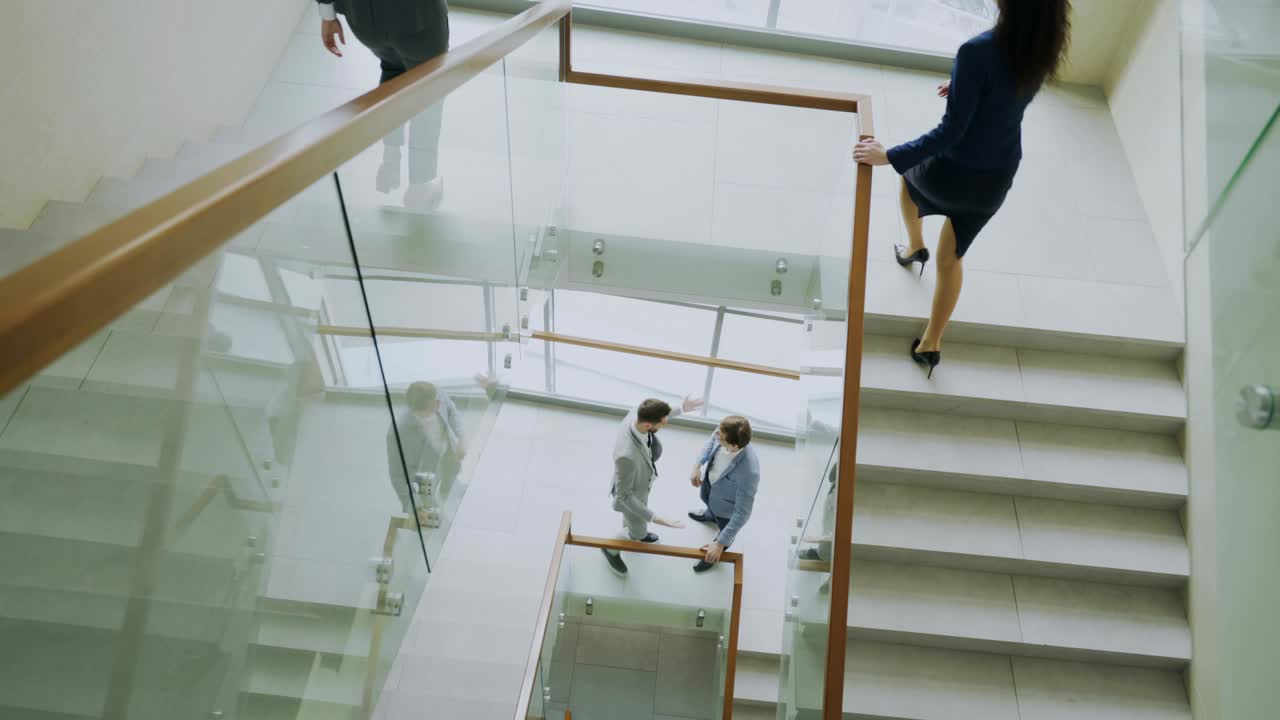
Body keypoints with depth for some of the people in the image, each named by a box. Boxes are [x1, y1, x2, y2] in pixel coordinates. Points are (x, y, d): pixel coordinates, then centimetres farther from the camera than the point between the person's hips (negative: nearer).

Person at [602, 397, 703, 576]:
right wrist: (653, 518, -38)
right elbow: (623, 495, -36)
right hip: (630, 494, -6)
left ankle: (631, 533, 70)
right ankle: (611, 548, 54)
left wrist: (681, 410, 4)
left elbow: (654, 417, -2)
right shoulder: (627, 455, -52)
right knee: (639, 532, 24)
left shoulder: (637, 413, -31)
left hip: (638, 479, 6)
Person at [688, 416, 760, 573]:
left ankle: (715, 554, 64)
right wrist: (697, 465, -13)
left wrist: (720, 544, -30)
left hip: (727, 503, -5)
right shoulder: (723, 432, -33)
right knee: (706, 499, 39)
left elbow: (742, 513, -36)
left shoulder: (748, 472, -49)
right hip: (709, 481, 5)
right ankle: (711, 515, 77)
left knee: (724, 526, 29)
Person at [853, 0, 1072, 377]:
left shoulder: (979, 50, -28)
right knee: (951, 258, 21)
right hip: (997, 179, 5)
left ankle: (915, 247, 50)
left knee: (908, 172, 33)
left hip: (954, 173, -5)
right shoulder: (1043, 49, -6)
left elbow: (951, 131, -27)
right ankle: (931, 344, 28)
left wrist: (889, 156, -25)